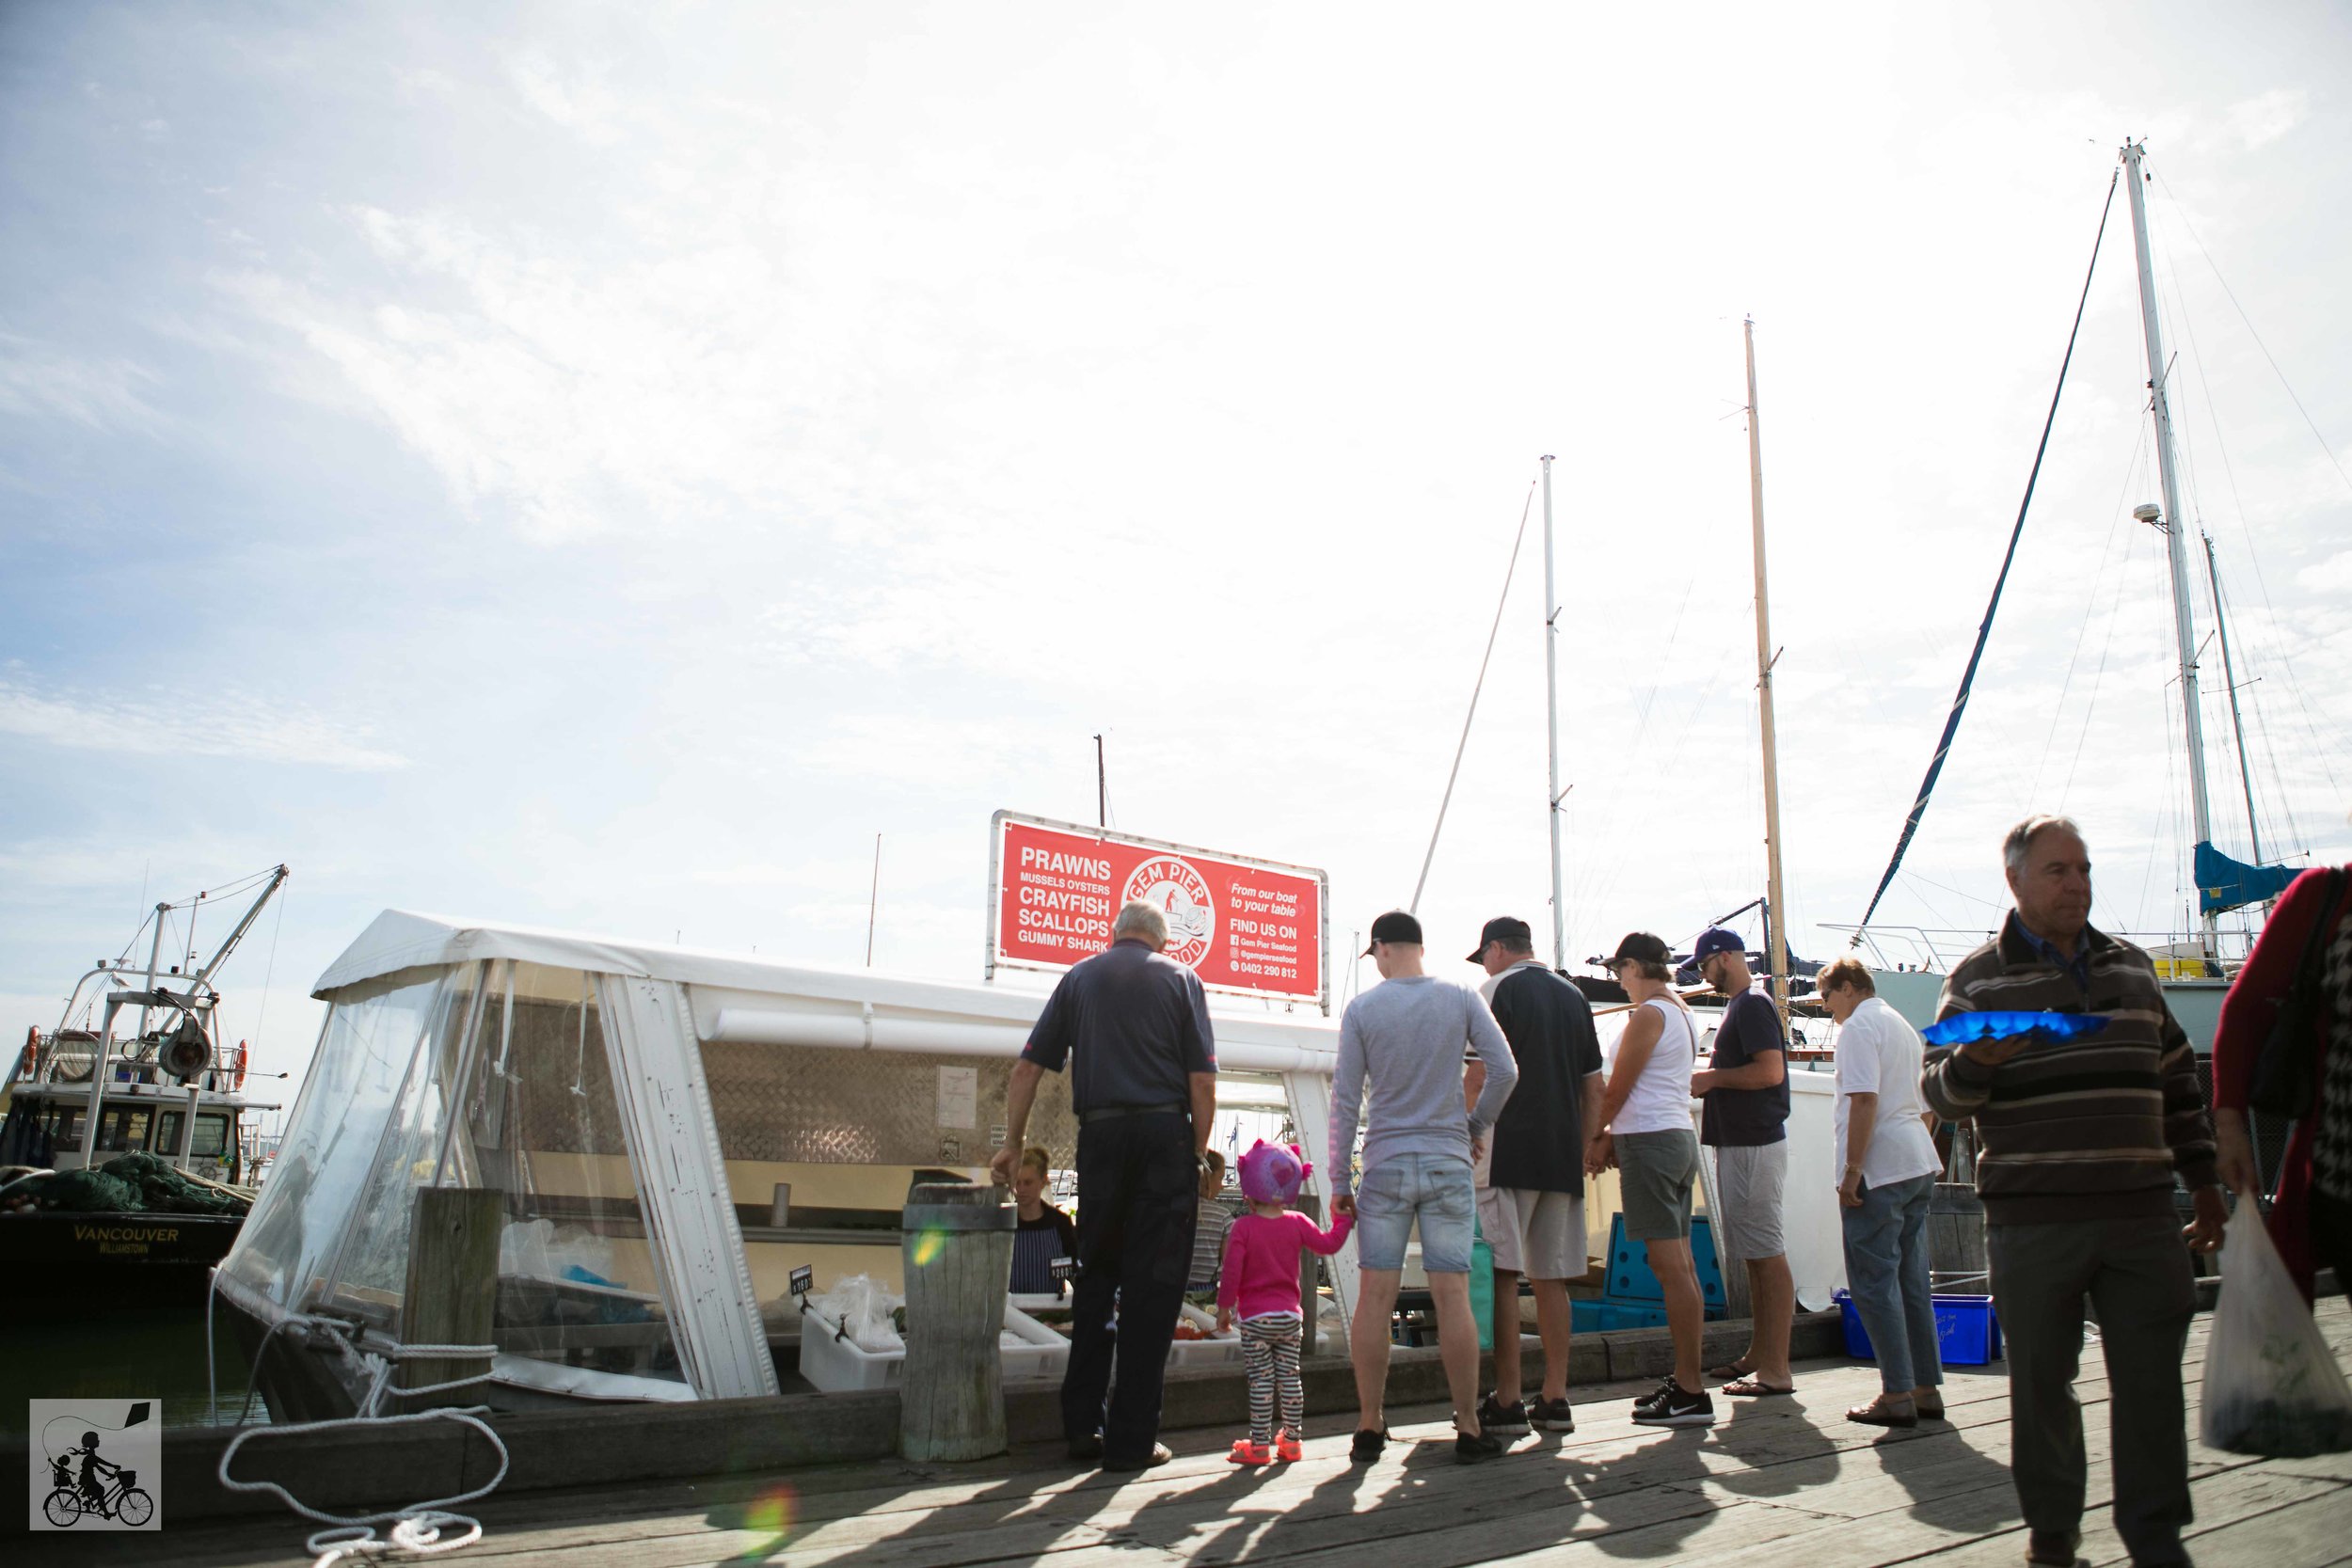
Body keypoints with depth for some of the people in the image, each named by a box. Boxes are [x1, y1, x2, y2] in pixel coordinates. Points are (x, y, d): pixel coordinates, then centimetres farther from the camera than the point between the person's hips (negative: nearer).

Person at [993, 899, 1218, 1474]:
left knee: (1095, 1279, 15)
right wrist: (1198, 1155, 6)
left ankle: (1082, 1426, 15)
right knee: (1152, 1286, 2)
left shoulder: (1080, 977, 13)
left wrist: (1013, 1143, 15)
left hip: (1100, 1135, 2)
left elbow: (1027, 1068, 8)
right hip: (1165, 1132, -2)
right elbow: (1202, 1081, -2)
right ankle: (1131, 1439, 3)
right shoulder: (1180, 978, 8)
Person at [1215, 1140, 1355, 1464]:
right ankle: (1291, 1440, 19)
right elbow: (1328, 1244, 8)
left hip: (1255, 1317, -4)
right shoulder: (1298, 1223, -1)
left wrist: (1224, 1307, -3)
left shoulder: (1243, 1227, -11)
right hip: (1290, 1315, 4)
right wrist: (1344, 1219, 24)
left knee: (1260, 1381, -1)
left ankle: (1259, 1445, 3)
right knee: (1289, 1376, 12)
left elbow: (1231, 1271, -13)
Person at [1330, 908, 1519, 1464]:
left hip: (1385, 1166, -1)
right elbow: (1504, 1070, -3)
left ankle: (1369, 1427, 6)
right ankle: (1468, 1428, 5)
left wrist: (1339, 1179, 3)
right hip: (1449, 1163, 1)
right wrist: (1477, 1125, 12)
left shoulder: (1361, 1009, -1)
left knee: (1375, 1297, 2)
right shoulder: (1461, 997, 2)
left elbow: (1345, 1100, -2)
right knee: (1453, 1297, 2)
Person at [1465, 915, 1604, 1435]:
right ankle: (1555, 1400, 12)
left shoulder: (1498, 988, -3)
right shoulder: (1575, 997, 17)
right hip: (1563, 1158, 6)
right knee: (1551, 1279, 10)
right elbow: (1595, 1091, 17)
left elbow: (1479, 1077, -12)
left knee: (1499, 1274, -4)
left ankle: (1506, 1403, -5)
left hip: (1508, 1150, -6)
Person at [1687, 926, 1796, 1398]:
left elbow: (1770, 1071, -22)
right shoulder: (1738, 1005, 18)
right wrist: (1707, 1081, 10)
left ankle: (1776, 1369, -4)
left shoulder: (1753, 1005, -12)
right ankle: (1759, 1356, 20)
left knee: (1767, 1254, -7)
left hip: (1754, 1146, -11)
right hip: (1737, 1143, 11)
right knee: (1755, 1255, 13)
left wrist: (1711, 1078, -13)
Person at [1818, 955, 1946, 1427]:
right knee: (1913, 1282, 12)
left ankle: (1897, 1394, -3)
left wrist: (1852, 1169, -19)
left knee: (1874, 1282, -4)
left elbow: (1865, 1100, -19)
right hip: (1919, 1166, 9)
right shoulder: (1905, 1028, 20)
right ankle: (1927, 1389, 15)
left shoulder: (1859, 1026, -9)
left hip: (1880, 1171, -9)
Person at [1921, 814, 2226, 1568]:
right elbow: (1941, 1092, -1)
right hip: (2033, 1217, -3)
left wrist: (2202, 1180, 20)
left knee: (2150, 1374, 5)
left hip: (2141, 1210, 3)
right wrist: (1976, 1061, -23)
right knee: (2041, 1378, 5)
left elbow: (2177, 1081, 22)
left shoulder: (2132, 967, 14)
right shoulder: (1978, 978, 1)